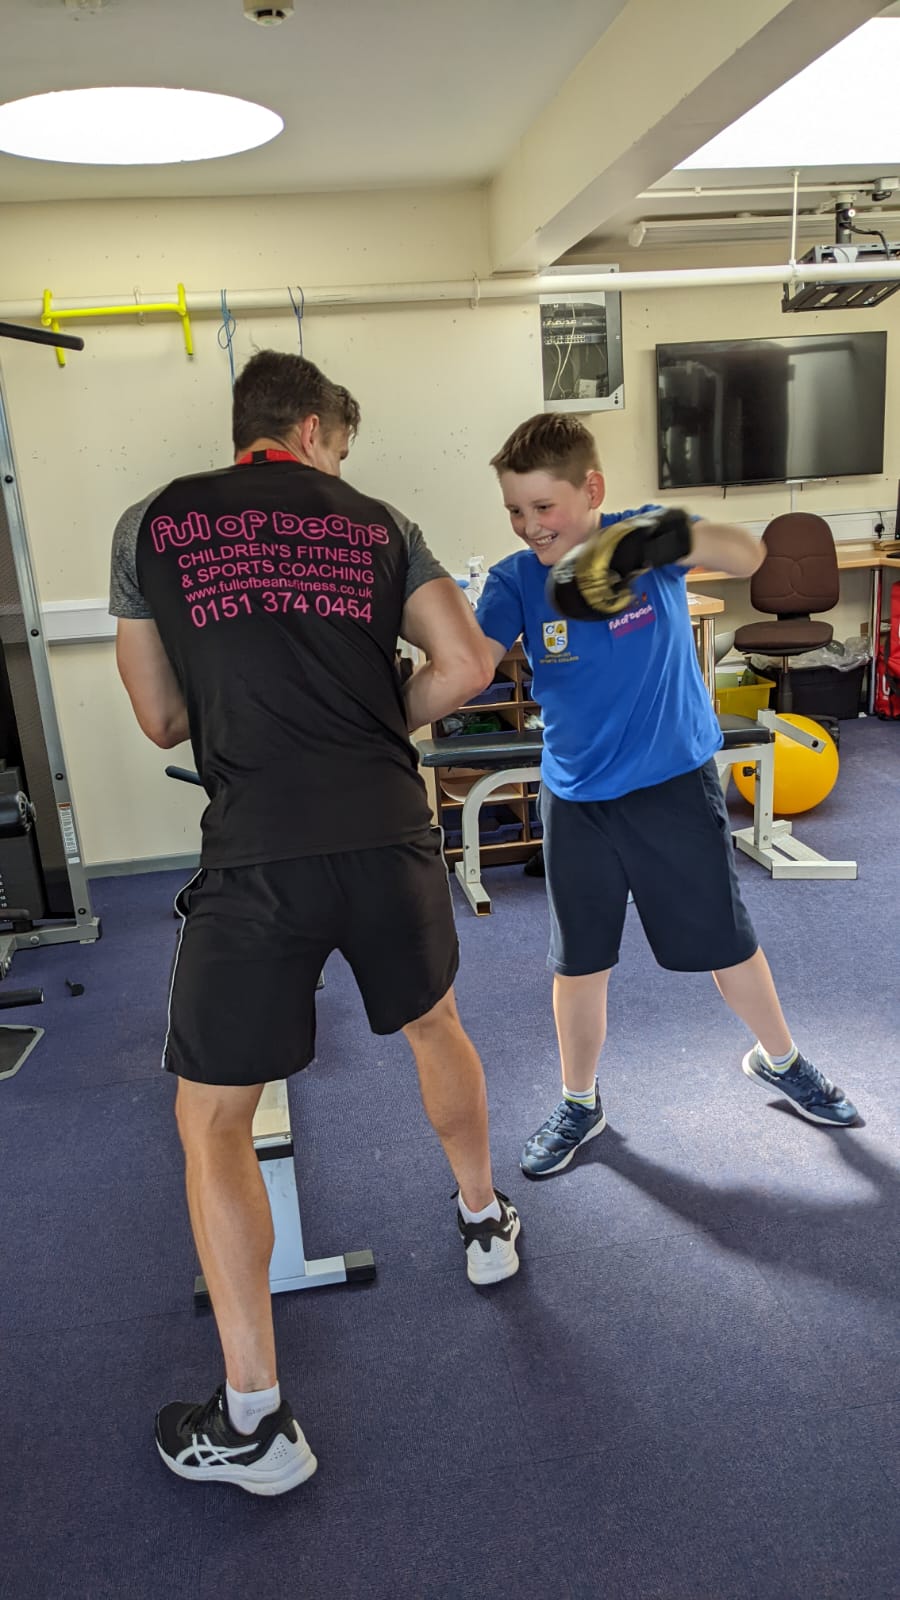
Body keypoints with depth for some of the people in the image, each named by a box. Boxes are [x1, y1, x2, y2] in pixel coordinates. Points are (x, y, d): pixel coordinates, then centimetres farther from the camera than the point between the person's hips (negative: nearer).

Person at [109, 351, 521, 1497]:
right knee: (435, 1026, 30)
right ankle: (486, 1223, 51)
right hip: (389, 839, 3)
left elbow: (163, 721, 13)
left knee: (212, 1122, 13)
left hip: (256, 856, -2)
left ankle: (257, 1424, 19)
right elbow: (466, 669, 3)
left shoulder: (149, 526, 10)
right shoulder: (381, 528, 11)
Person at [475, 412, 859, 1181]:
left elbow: (746, 555, -28)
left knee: (726, 941, 13)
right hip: (578, 799, 2)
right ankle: (579, 1103, 34)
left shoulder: (645, 535, -12)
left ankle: (779, 1058, 41)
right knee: (579, 963, 12)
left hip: (676, 781, -1)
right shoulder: (515, 580, -9)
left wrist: (654, 539, -46)